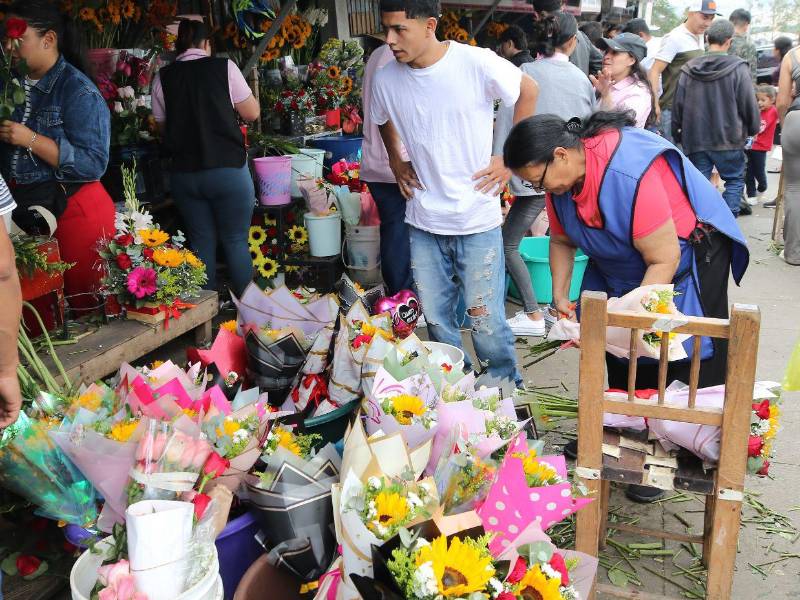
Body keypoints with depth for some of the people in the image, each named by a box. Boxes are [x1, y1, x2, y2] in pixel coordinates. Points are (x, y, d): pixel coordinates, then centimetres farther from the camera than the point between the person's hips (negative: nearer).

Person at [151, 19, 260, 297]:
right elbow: (252, 113, 1)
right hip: (227, 168, -3)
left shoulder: (163, 78, 4)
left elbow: (163, 125, 12)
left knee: (201, 243, 12)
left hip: (184, 173, 3)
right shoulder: (224, 67, -3)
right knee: (236, 241, 5)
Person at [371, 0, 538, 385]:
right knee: (436, 319, 13)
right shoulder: (385, 80, -3)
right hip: (423, 222, 4)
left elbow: (528, 92, 2)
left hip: (478, 221, -3)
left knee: (486, 320, 3)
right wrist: (396, 162, 8)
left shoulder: (478, 63, -15)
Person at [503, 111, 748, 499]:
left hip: (688, 256, -7)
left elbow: (664, 261, -31)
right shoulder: (560, 175, -11)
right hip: (622, 261, 7)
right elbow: (562, 240, 5)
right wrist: (560, 296, -6)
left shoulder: (631, 175, -37)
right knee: (615, 353, 6)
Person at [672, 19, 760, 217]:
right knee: (735, 180, 12)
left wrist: (678, 134, 16)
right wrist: (754, 128, 11)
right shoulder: (738, 68, -10)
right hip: (728, 139, -3)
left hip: (695, 140, 3)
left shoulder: (689, 69, 0)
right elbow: (749, 104, -6)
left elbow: (678, 105, 3)